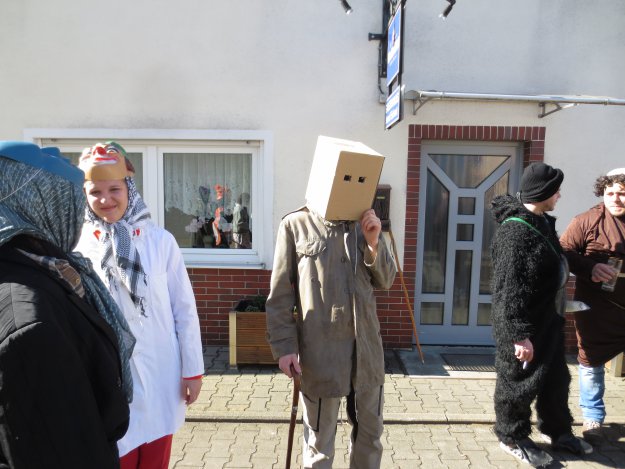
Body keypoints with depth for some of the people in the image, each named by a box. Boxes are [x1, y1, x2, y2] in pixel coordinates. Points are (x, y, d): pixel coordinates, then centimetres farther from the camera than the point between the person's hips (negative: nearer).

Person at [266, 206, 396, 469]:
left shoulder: (364, 223, 8)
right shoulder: (295, 225, -5)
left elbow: (385, 281, 9)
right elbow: (280, 293, -5)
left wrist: (374, 242, -7)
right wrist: (284, 346, -9)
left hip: (366, 345, 4)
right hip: (319, 349, -4)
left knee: (370, 431, 18)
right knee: (319, 438, 11)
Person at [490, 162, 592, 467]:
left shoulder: (542, 222, 7)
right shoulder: (514, 232, -25)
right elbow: (510, 290, -27)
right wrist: (519, 334, -27)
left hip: (549, 320, 10)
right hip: (524, 327, -10)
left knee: (556, 379, 23)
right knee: (519, 382, 8)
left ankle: (558, 432, 43)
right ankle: (512, 437, 28)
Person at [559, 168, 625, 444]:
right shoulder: (588, 221, -5)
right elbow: (563, 251, -6)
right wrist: (590, 268, -21)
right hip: (597, 310, -2)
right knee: (591, 362, 10)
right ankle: (593, 419, 29)